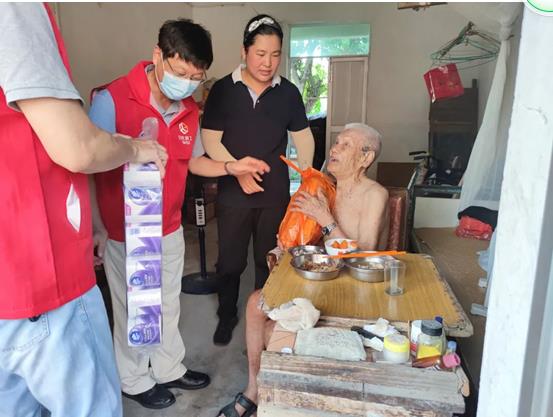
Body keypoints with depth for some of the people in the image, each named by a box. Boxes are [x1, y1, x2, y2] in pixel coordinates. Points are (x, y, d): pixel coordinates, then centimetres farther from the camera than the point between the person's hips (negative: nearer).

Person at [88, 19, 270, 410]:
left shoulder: (189, 110, 0)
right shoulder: (111, 99, -20)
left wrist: (231, 167, -3)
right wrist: (96, 231, -20)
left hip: (170, 228, 6)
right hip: (125, 232, -5)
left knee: (168, 304, 20)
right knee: (133, 309, 12)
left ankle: (169, 368, 42)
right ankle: (134, 380, 37)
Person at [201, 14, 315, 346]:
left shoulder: (289, 92, 2)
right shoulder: (223, 89, -3)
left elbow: (303, 135, 6)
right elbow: (210, 139, -5)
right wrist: (239, 171, -17)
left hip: (276, 194, 2)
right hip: (233, 193, -1)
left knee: (270, 259, 14)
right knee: (230, 260, 10)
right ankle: (227, 315, 33)